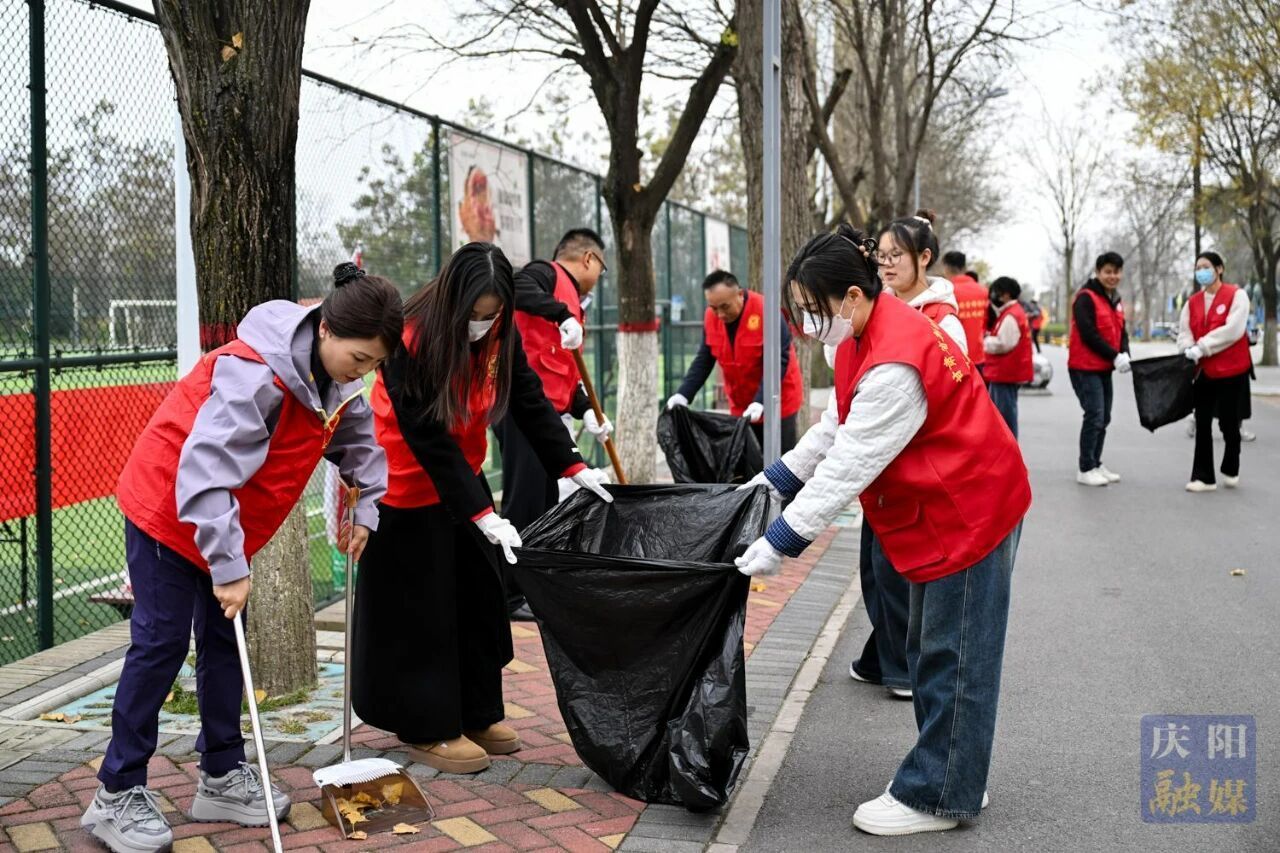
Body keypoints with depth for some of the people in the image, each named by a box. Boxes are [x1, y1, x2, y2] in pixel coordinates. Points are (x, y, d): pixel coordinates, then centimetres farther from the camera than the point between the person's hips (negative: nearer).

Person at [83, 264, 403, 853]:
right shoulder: (256, 373, -33)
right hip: (166, 509, -8)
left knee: (223, 642, 11)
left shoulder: (336, 378, -5)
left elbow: (359, 438, 14)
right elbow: (205, 473, -37)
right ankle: (118, 795, 4)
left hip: (225, 521, 9)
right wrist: (228, 566, -35)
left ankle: (222, 777, 22)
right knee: (161, 644, -6)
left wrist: (364, 510, 5)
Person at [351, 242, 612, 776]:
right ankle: (428, 730, 13)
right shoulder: (410, 342, -28)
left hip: (461, 474, 7)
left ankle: (478, 714, 23)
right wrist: (483, 514, -32)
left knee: (479, 594, 10)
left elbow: (529, 402, -3)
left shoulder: (499, 336, -9)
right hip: (406, 484, -7)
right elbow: (429, 440, -29)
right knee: (420, 608, 0)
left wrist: (573, 467, -13)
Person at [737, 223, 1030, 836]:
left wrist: (781, 542, -23)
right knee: (929, 652, 16)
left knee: (950, 658, -1)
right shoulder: (867, 335, 3)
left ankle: (938, 797, 10)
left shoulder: (894, 362, -29)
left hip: (969, 508, -10)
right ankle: (953, 778, 27)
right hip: (938, 509, 10)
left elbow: (849, 464, -28)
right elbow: (837, 427, 12)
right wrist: (777, 478, 9)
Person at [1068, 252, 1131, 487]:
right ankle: (1086, 469, -3)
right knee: (1094, 416, -10)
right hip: (1085, 368, -8)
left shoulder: (1115, 299, 13)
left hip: (1104, 368, 8)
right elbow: (1088, 334, -20)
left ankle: (1096, 464, 22)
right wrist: (1114, 356, -20)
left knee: (1104, 418, 12)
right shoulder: (1086, 298, -13)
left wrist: (1124, 354, -8)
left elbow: (1121, 331, 12)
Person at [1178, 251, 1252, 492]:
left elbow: (1233, 329, -17)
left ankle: (1231, 471, 27)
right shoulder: (1192, 302, 10)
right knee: (1202, 424, 0)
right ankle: (1203, 477, 3)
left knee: (1229, 424, 6)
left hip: (1232, 370, -4)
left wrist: (1202, 347, -21)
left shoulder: (1236, 295, -6)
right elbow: (1184, 332, 4)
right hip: (1203, 371, 4)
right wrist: (1189, 349, -18)